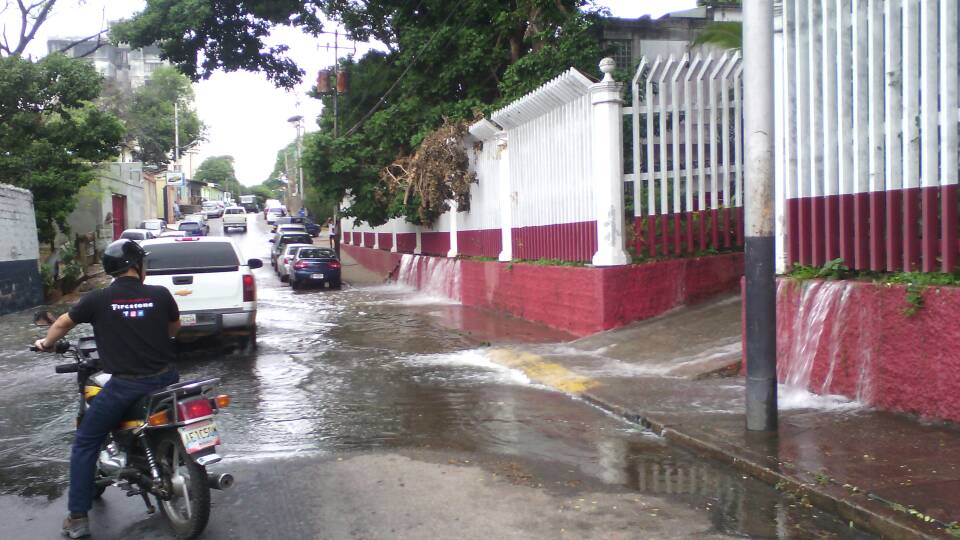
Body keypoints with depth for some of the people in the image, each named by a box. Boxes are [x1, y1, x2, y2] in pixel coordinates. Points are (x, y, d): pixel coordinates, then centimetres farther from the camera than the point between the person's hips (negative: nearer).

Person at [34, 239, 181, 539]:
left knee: (84, 444, 11)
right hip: (164, 378, 3)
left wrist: (46, 343, 34)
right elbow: (174, 327, 18)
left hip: (125, 385, -2)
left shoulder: (97, 299, -4)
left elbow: (62, 323, 13)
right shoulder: (160, 294, -1)